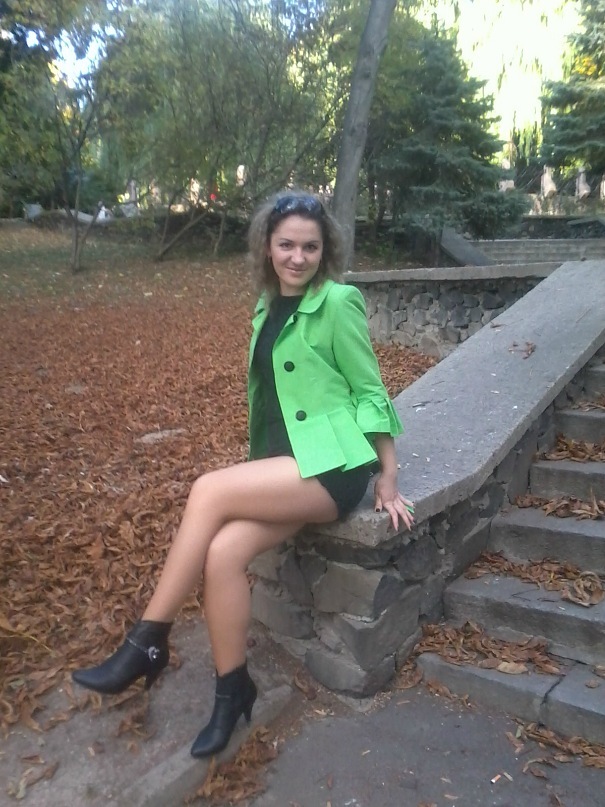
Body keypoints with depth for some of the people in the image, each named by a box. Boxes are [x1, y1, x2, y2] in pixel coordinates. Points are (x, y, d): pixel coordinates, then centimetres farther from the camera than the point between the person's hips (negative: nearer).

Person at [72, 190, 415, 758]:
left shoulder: (338, 303, -9)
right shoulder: (268, 307, 12)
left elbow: (370, 391, -7)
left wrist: (388, 480, -5)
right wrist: (261, 464, 14)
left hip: (333, 468, -6)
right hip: (282, 467, 6)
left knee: (209, 491, -23)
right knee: (223, 553, -19)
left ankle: (146, 642, -7)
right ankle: (232, 689, 2)